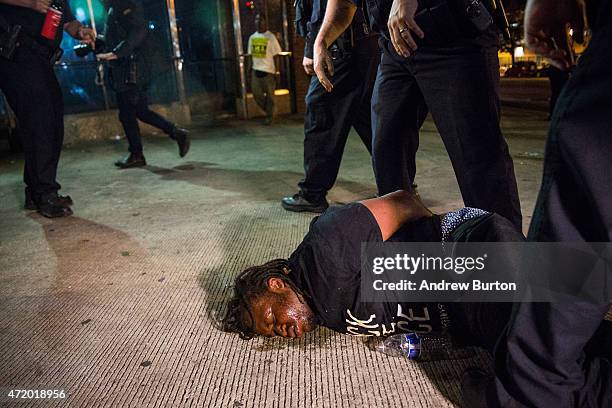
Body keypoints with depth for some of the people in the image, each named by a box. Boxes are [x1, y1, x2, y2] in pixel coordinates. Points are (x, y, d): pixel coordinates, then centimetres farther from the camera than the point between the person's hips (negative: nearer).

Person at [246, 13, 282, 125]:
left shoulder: (270, 37, -3)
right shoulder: (252, 37, 11)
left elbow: (276, 55, -5)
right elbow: (251, 55, 14)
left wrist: (275, 72, -9)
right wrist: (250, 69, 9)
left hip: (268, 70, -5)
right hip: (256, 70, 5)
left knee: (269, 95, 2)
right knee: (256, 94, 3)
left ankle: (269, 117, 15)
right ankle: (268, 111, 24)